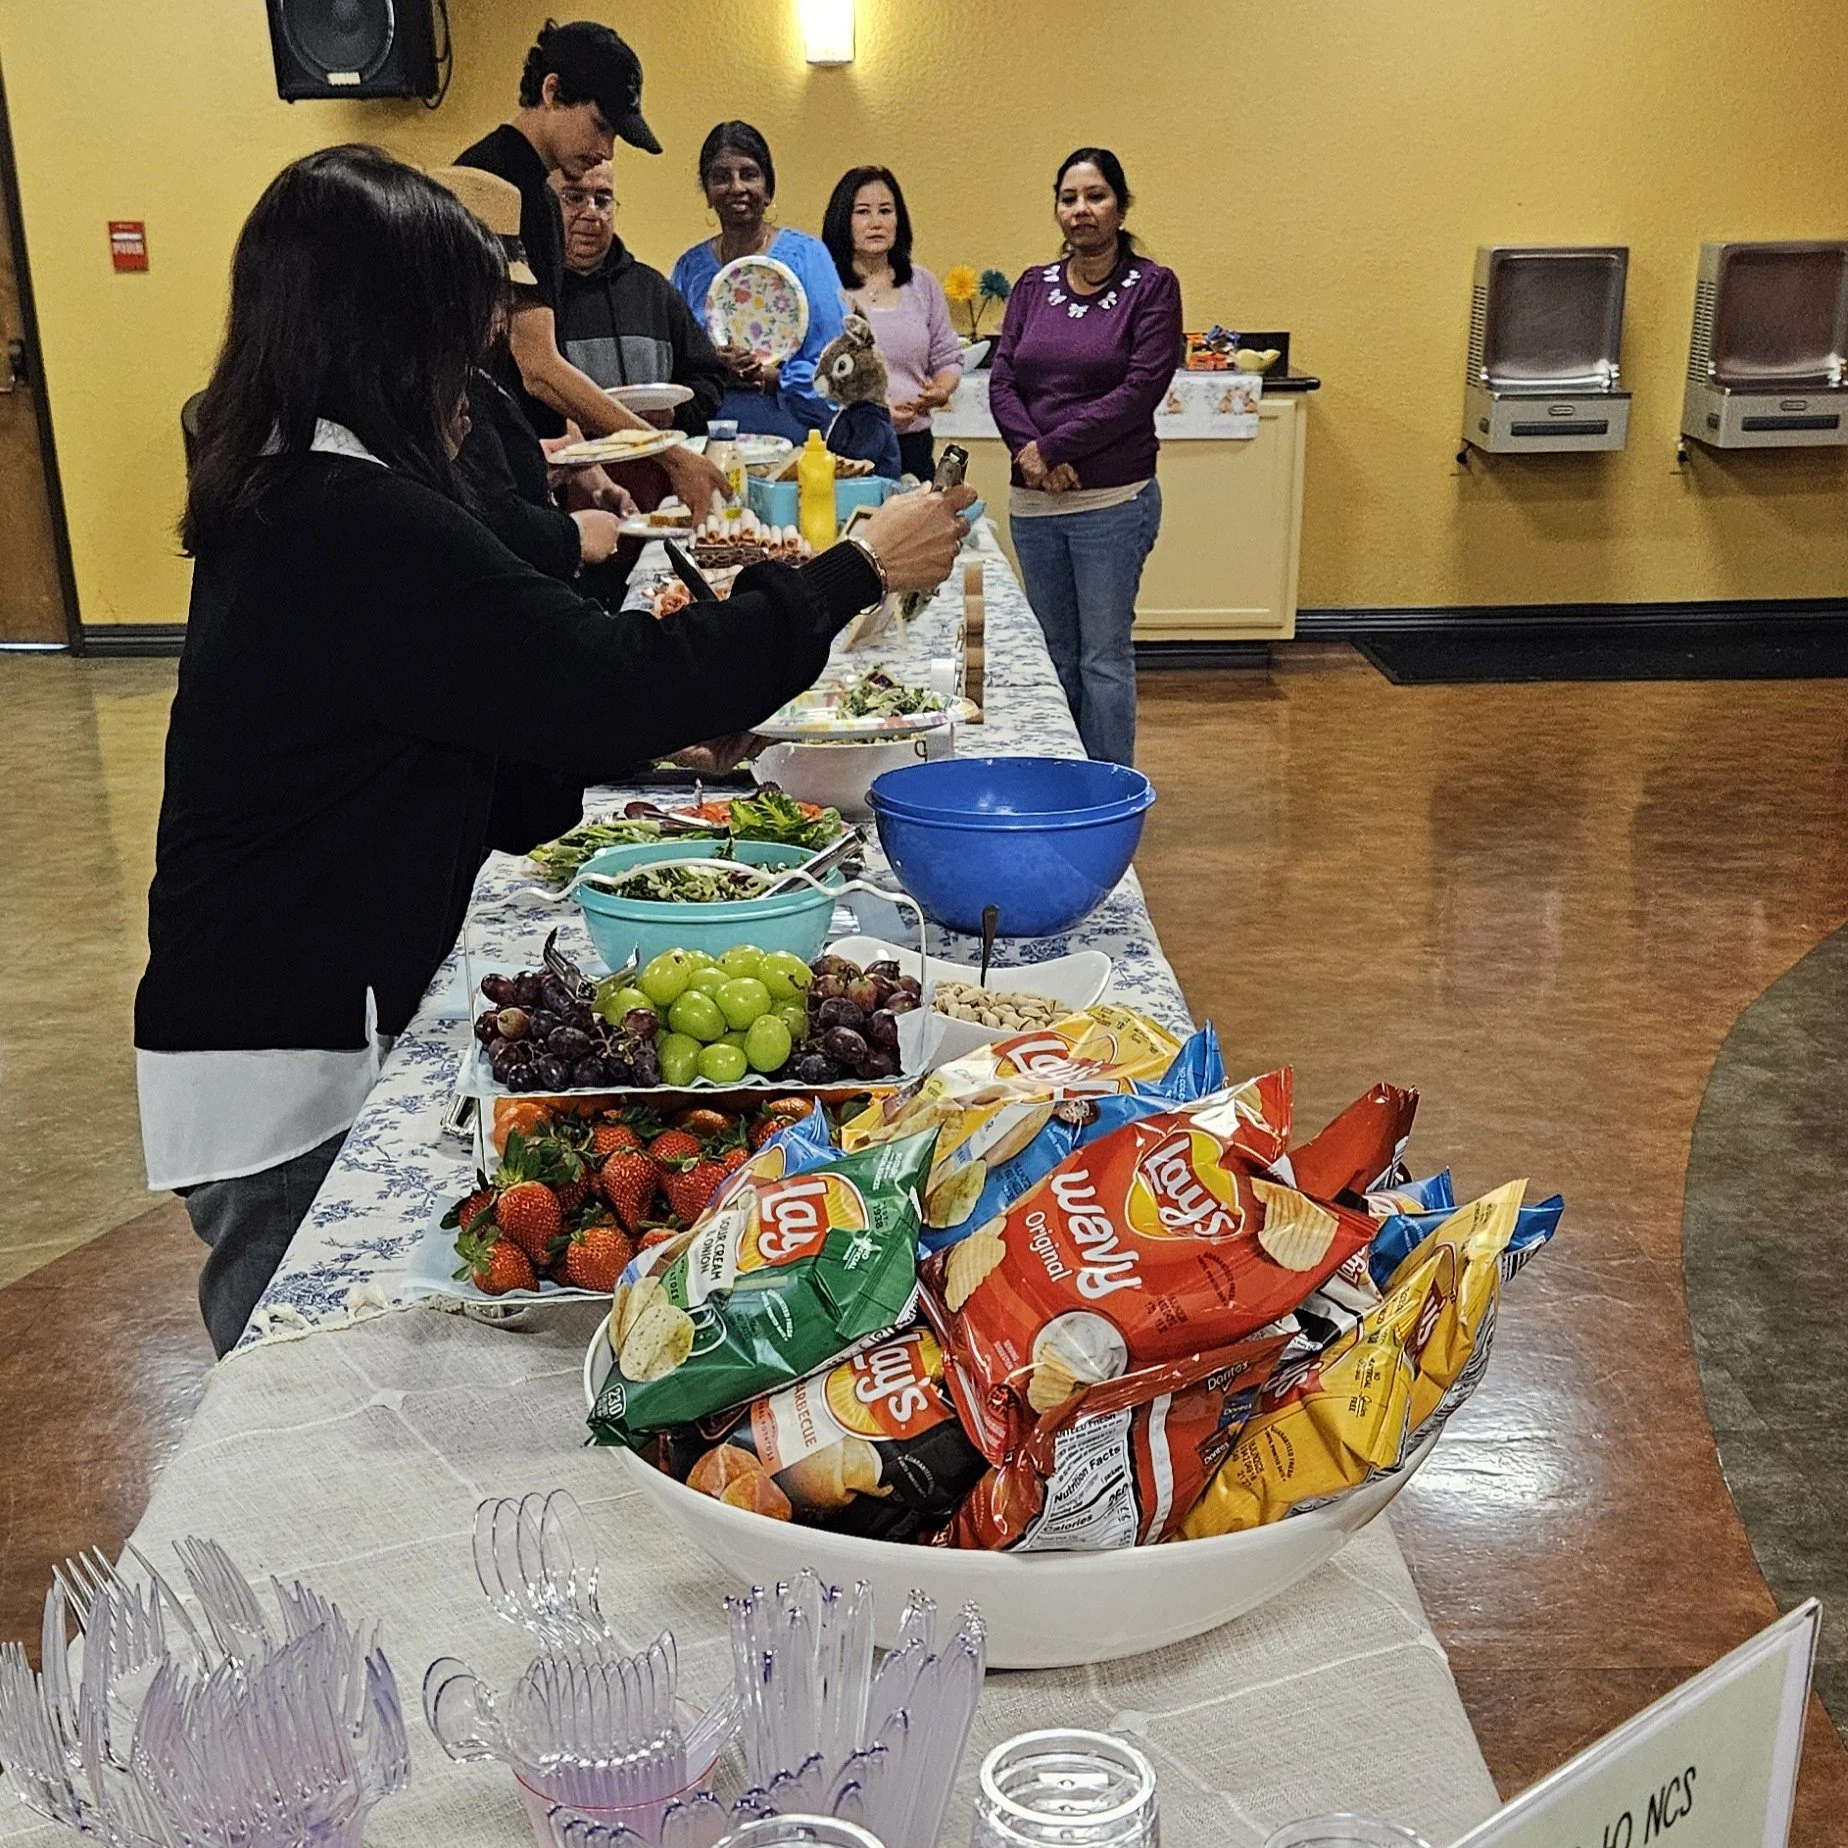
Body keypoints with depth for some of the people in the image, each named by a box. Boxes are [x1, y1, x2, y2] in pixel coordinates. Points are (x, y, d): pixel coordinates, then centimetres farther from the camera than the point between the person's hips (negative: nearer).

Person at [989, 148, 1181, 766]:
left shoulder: (1152, 287, -2)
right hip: (1033, 502, 5)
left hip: (1113, 501, -5)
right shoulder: (1033, 287, 12)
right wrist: (1028, 449, -13)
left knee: (1105, 657, -2)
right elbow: (1001, 380, 5)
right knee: (1055, 656, 11)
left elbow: (1140, 391, -11)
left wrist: (1053, 446, -13)